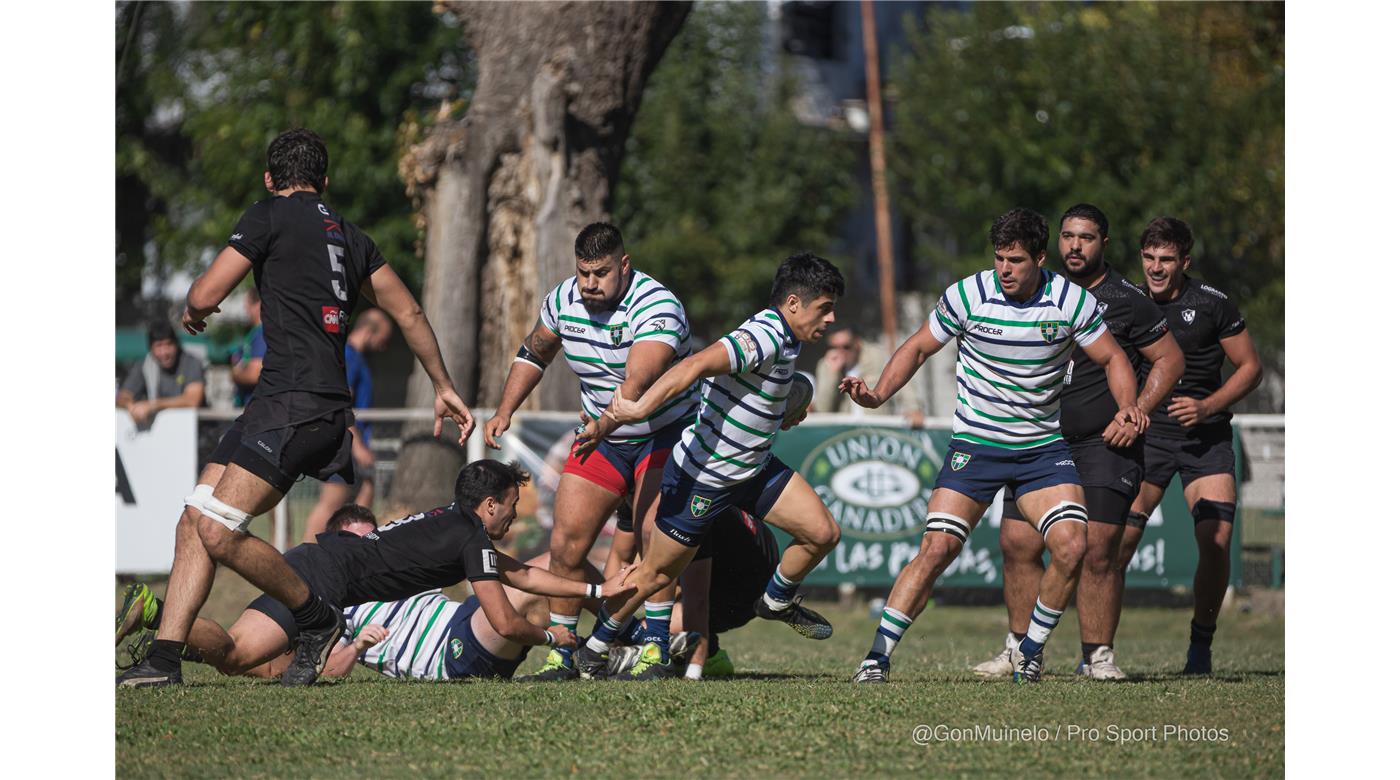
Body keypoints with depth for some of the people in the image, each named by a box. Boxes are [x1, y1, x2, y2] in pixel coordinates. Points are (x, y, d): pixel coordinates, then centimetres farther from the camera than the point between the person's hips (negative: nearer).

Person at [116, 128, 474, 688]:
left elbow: (204, 296, -5)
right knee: (194, 525, 4)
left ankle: (317, 620, 1)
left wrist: (192, 312, 20)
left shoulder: (269, 216, -2)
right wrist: (443, 386, 38)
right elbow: (409, 313, 27)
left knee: (218, 532, -15)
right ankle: (163, 659, -1)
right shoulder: (349, 237, 21)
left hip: (293, 404, -9)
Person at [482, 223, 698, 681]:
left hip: (665, 435, -5)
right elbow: (535, 352, 16)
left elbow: (638, 381, -43)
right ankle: (562, 656, 3)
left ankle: (657, 647, -12)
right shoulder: (563, 300, -5)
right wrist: (505, 411, 7)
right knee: (566, 544, -4)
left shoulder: (656, 307, -27)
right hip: (602, 438, 5)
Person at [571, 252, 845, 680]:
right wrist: (640, 409, -49)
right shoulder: (762, 338, -28)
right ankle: (594, 650, 25)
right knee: (657, 573, 5)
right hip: (700, 477, -8)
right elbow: (694, 366, -42)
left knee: (823, 532, -1)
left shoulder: (784, 339, 2)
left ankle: (778, 601, 26)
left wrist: (780, 418, 16)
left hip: (753, 467, 8)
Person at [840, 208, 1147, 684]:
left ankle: (1031, 651, 6)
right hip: (975, 443, -1)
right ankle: (878, 656, -6)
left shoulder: (1073, 301, -7)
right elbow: (918, 348, 2)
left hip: (1044, 445, 1)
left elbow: (1112, 359, 4)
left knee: (1071, 547, -16)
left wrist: (1127, 407, -15)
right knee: (937, 548, -14)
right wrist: (877, 394, -13)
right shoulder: (967, 296, -10)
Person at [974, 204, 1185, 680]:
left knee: (1097, 551, -11)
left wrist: (1136, 413, -8)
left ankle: (1098, 655, -1)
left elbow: (1170, 359, 1)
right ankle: (1020, 650, 9)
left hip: (1104, 444, -5)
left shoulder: (1126, 301, -3)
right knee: (1018, 543, -1)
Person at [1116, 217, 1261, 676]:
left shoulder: (1213, 305, -5)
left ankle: (1201, 646, 5)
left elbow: (1250, 368, 3)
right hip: (1144, 432, 1)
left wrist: (1207, 406, -11)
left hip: (1205, 437, -1)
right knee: (1118, 542, -10)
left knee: (1216, 542, -14)